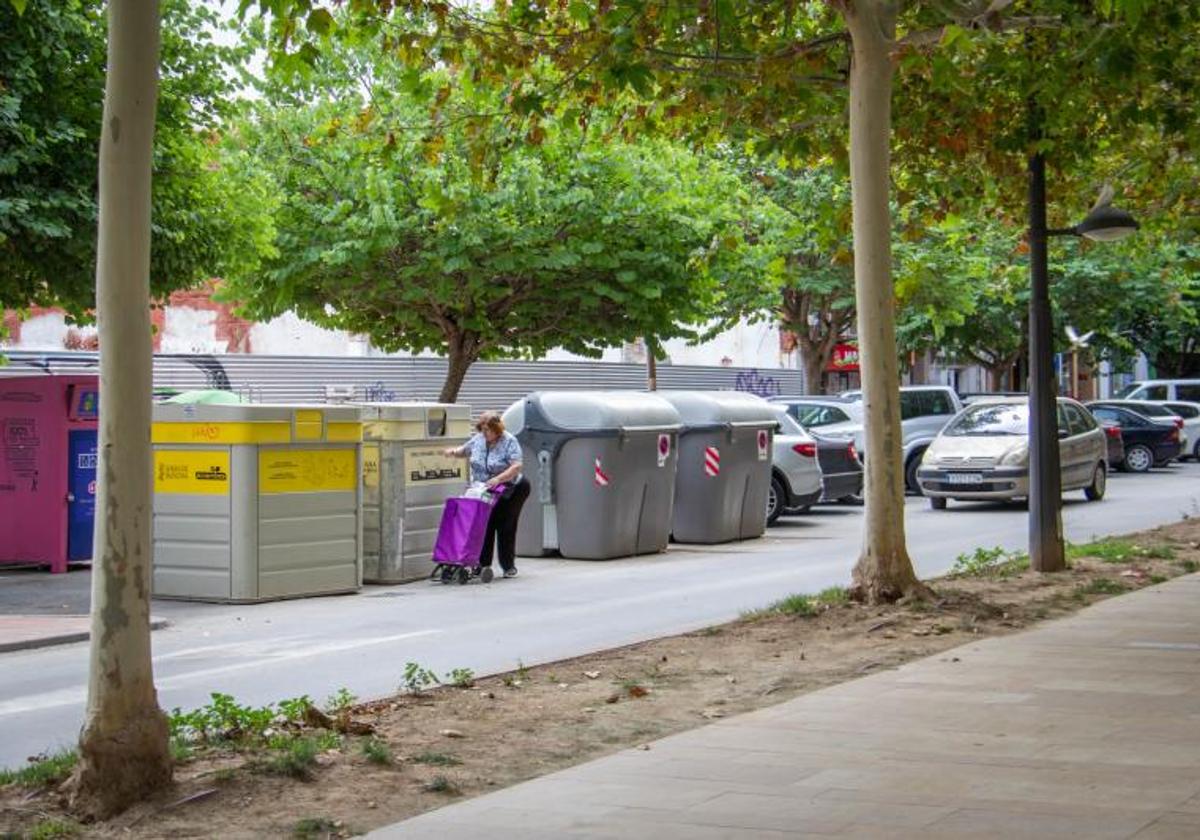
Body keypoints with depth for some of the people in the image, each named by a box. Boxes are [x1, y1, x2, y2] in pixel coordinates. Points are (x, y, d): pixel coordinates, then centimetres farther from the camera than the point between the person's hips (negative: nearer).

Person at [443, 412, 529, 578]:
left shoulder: (509, 442, -15)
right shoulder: (477, 440, 2)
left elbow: (516, 467, -24)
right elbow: (463, 450, 20)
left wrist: (498, 479, -35)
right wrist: (453, 452, -3)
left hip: (509, 492, -5)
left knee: (506, 528, -4)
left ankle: (509, 566, 7)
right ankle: (482, 565, 4)